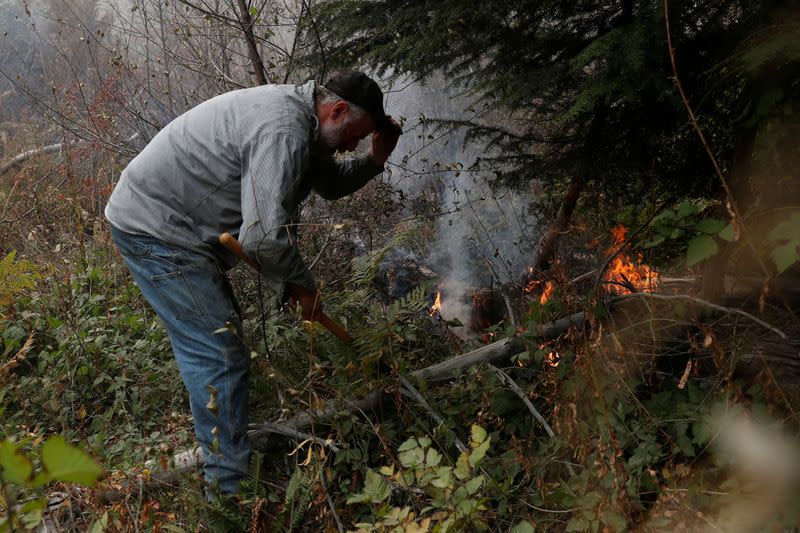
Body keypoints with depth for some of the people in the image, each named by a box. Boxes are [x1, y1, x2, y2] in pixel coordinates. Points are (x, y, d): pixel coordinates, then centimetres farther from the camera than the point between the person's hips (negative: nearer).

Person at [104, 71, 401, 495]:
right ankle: (233, 486, -3)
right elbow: (265, 236, -30)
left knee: (219, 339, 19)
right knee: (219, 353, -11)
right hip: (152, 228, -11)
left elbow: (331, 183, 21)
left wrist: (374, 160, 4)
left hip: (174, 227, 11)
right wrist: (302, 287, -14)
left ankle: (221, 450, 33)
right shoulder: (283, 130, -25)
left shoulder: (298, 115, 8)